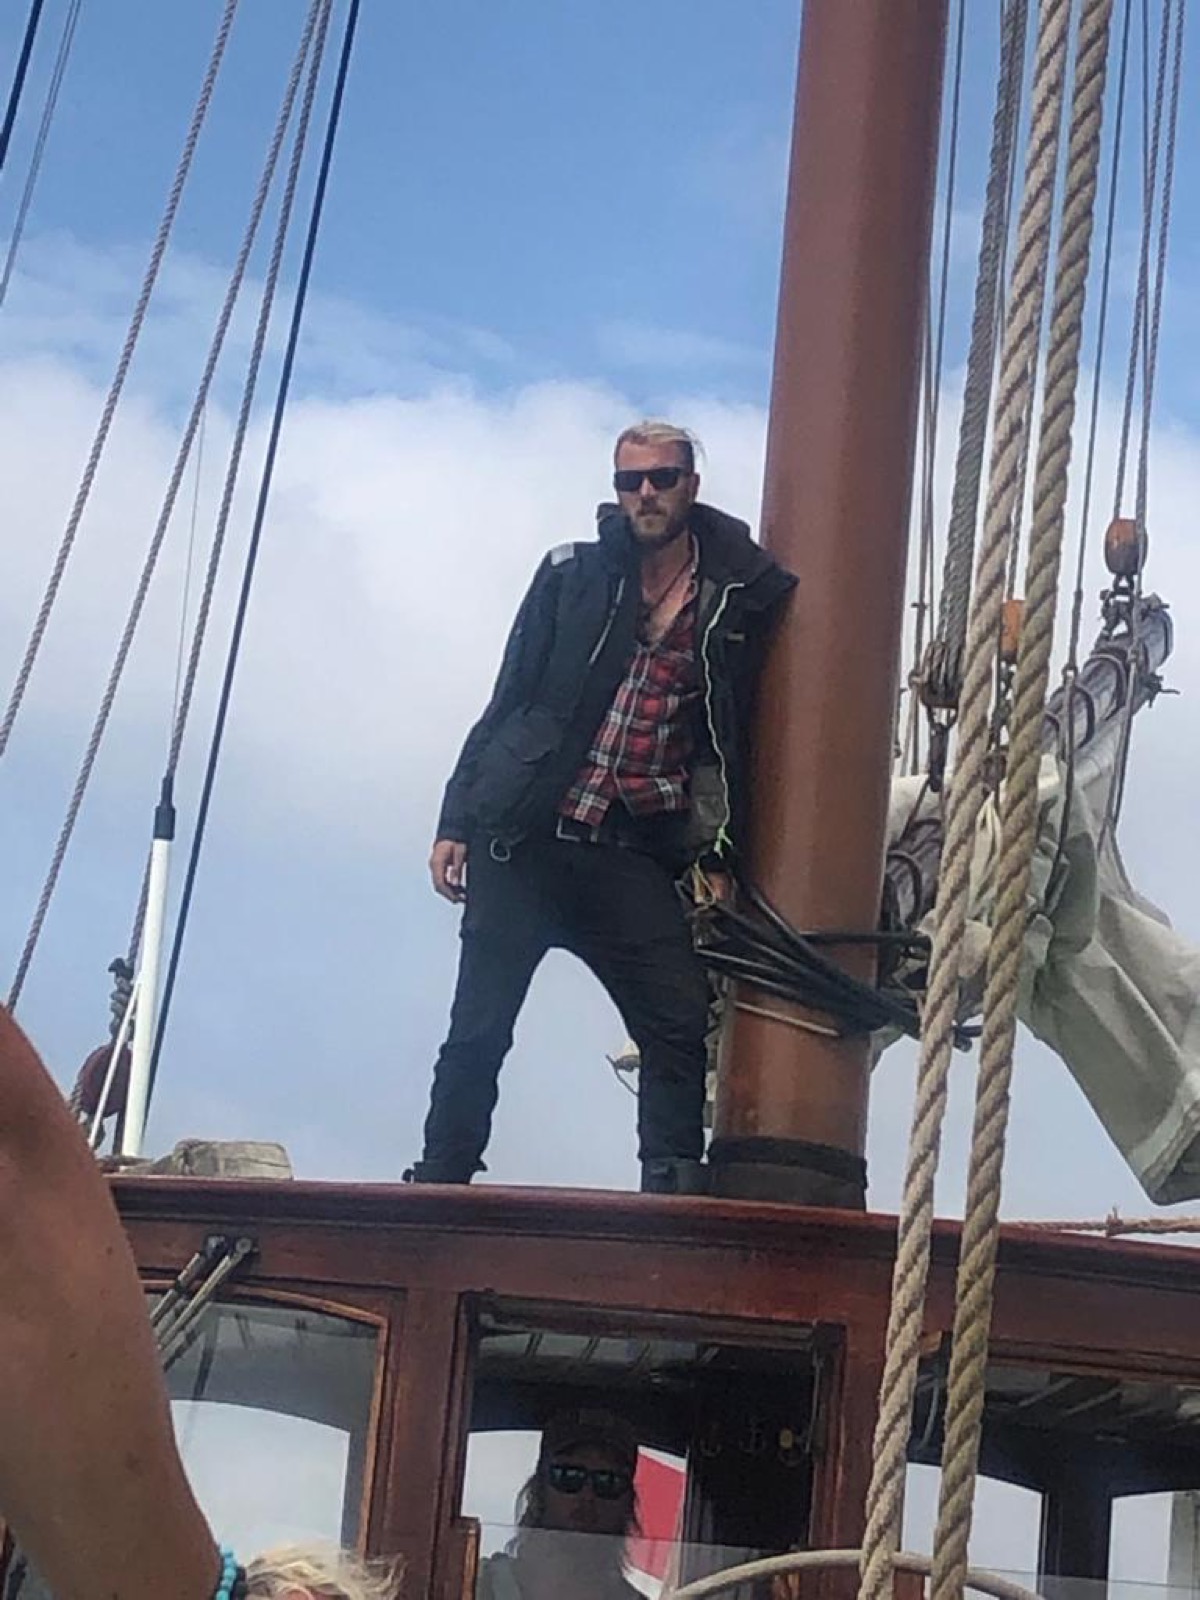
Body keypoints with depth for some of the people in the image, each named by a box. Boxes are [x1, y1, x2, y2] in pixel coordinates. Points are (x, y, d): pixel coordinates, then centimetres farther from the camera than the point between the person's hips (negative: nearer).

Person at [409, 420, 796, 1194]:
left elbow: (736, 739, 9)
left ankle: (675, 1187, -1)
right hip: (524, 842, 0)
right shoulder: (572, 576, 4)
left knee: (680, 1021, -9)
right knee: (479, 1030, 3)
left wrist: (720, 855, 3)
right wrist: (457, 821, 1)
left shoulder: (737, 600, 4)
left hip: (633, 857, 0)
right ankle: (439, 1181, 15)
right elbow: (507, 702, 6)